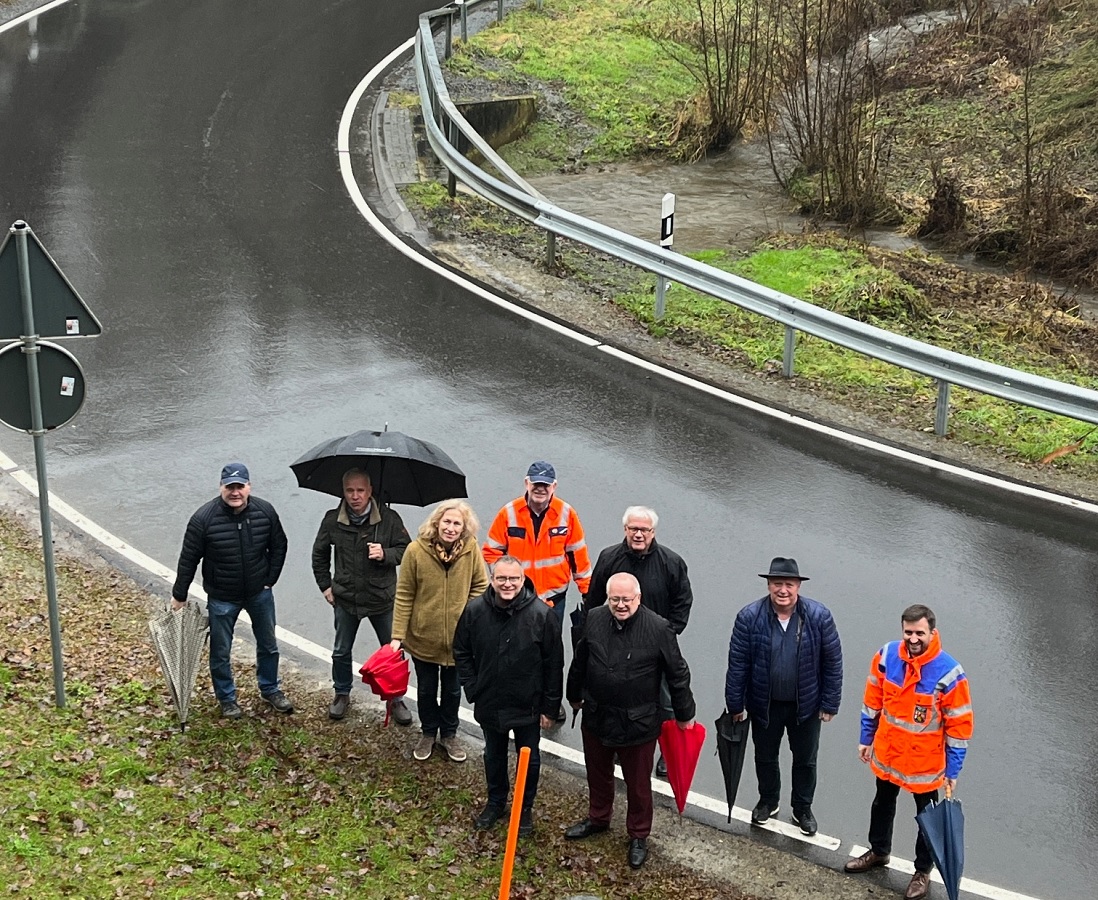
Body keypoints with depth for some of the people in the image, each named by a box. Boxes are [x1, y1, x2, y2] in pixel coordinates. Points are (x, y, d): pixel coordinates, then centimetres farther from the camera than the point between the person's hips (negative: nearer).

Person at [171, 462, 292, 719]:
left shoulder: (265, 512, -12)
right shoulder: (204, 518, -20)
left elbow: (278, 546, 4)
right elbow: (188, 559, -10)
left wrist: (270, 580, 2)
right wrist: (179, 595, -4)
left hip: (259, 593, 3)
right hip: (222, 598, -3)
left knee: (268, 645, 18)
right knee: (221, 652, 10)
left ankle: (270, 689, 40)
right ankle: (227, 698, 32)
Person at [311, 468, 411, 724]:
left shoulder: (389, 518, -13)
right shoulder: (332, 520, -6)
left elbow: (406, 550, -4)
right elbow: (319, 554, 10)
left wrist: (385, 554, -24)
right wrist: (325, 585, 7)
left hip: (382, 597, -1)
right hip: (345, 598, 2)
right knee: (341, 652, 15)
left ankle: (395, 698, 27)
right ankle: (342, 694, 38)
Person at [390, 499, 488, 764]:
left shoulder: (470, 549, -14)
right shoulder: (416, 550, -19)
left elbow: (480, 586, -1)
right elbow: (404, 596, -12)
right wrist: (398, 636, -13)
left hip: (458, 638, 1)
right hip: (423, 637, -1)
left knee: (452, 690, 20)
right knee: (426, 690, 20)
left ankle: (449, 735, 42)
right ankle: (428, 734, 43)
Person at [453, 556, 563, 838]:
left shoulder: (541, 614, -21)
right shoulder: (475, 611, -14)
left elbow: (554, 664, -12)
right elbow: (462, 653, 1)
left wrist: (550, 707, -8)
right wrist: (473, 691, -3)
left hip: (528, 706, -2)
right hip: (489, 703, 2)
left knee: (529, 759, 17)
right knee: (494, 755, 23)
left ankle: (525, 808, 39)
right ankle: (495, 801, 46)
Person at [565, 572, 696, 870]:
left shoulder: (659, 629, -20)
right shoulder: (594, 619, -8)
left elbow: (677, 674, -8)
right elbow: (579, 662, 8)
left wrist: (684, 714, 0)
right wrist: (575, 696, 19)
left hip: (638, 723, -4)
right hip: (596, 716, 4)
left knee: (638, 783, 12)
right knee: (598, 774, 24)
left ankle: (639, 836, 32)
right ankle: (598, 818, 49)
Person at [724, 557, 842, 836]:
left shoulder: (819, 617, -17)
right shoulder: (749, 617, -18)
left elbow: (832, 663, -8)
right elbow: (737, 664, -10)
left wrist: (829, 704, -6)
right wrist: (735, 705, -5)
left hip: (806, 704, 0)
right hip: (765, 704, 0)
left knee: (805, 760, 20)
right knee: (765, 757, 22)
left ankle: (803, 808, 44)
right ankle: (768, 802, 48)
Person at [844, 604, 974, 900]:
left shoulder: (949, 673, -26)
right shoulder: (886, 656, -15)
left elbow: (959, 726, -16)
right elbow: (872, 701, 1)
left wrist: (953, 770, -11)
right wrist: (866, 739, 7)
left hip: (926, 762, -4)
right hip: (887, 754, 4)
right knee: (883, 803, 26)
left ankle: (923, 871, 39)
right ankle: (878, 852, 51)